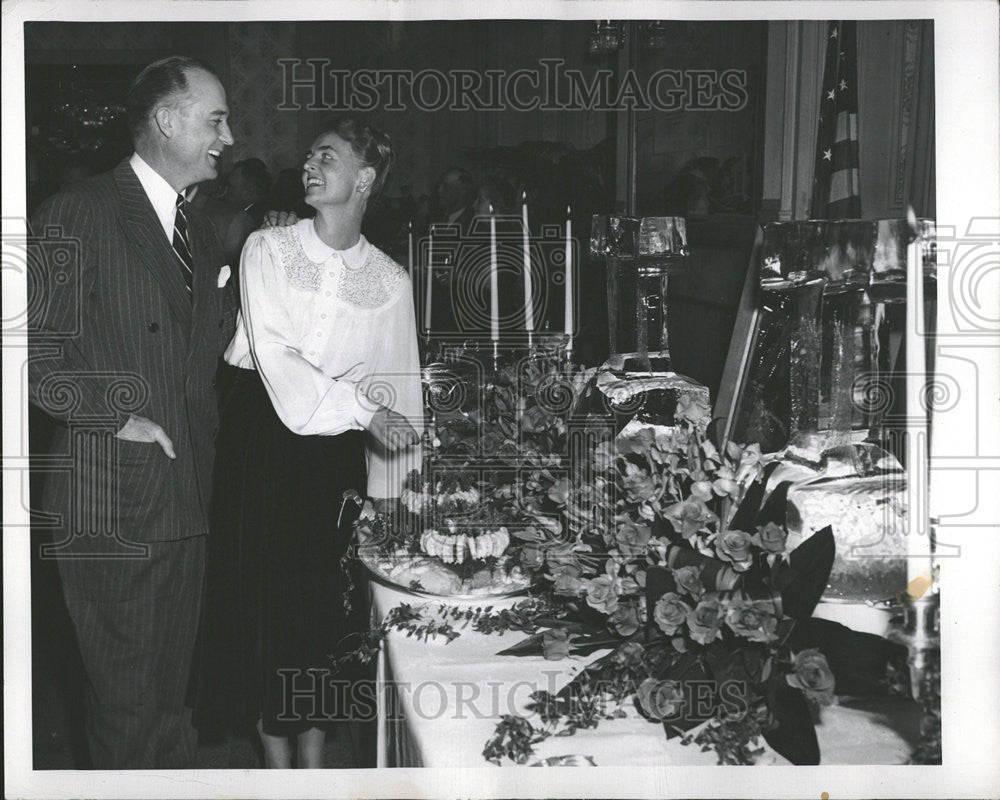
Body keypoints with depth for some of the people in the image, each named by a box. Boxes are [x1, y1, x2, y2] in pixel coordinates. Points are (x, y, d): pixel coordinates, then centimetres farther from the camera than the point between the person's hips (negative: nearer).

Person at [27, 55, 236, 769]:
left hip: (187, 497, 7)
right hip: (110, 502, -7)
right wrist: (115, 417, -15)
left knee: (171, 690, 14)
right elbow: (38, 348, -13)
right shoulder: (78, 215, -7)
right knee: (125, 702, 0)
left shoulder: (200, 234, 18)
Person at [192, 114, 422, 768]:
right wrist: (363, 411, -19)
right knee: (264, 595, 1)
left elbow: (399, 388, 7)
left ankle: (315, 756, 18)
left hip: (337, 450, 1)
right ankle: (278, 762, 15)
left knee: (326, 599, 4)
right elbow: (274, 355, -12)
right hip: (262, 437, -1)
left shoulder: (390, 279, 4)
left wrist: (401, 490, 3)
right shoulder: (267, 250, -1)